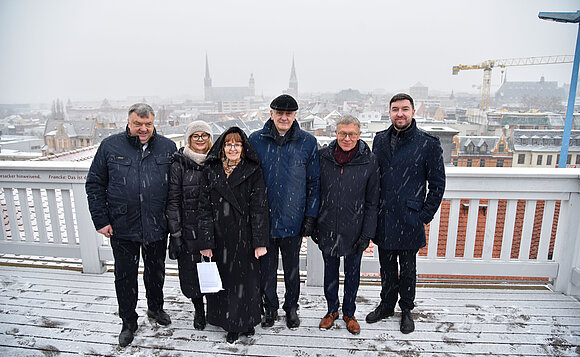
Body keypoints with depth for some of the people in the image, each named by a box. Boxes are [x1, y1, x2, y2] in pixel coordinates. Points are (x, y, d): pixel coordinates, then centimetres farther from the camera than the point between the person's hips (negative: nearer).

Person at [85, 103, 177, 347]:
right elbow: (94, 184, 2)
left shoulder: (168, 148, 0)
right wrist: (100, 220, -3)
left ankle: (155, 307, 43)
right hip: (122, 228, 0)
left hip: (157, 226, 1)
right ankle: (128, 322, 32)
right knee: (125, 275, 12)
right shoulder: (110, 146, -2)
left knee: (156, 271, 18)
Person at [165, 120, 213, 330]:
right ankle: (199, 310, 34)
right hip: (189, 232, -1)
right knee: (191, 273, 7)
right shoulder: (179, 164, -3)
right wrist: (175, 234, -7)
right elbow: (173, 201, -3)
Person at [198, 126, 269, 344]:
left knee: (246, 279, 7)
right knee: (222, 279, 9)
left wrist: (260, 242, -10)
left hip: (244, 238, -2)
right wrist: (206, 242, -4)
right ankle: (230, 324, 28)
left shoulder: (253, 172, -2)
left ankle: (247, 321, 29)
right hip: (219, 238, 2)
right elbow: (205, 208, 1)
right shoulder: (211, 171, 3)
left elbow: (259, 208, -5)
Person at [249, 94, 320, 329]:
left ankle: (291, 307, 39)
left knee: (292, 269, 16)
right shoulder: (256, 140, -1)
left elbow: (314, 182, 1)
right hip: (262, 219, 1)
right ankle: (270, 307, 37)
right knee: (266, 268, 15)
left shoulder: (308, 142, -3)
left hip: (293, 220, 0)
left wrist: (310, 217, -2)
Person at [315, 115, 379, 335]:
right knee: (330, 271, 17)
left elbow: (372, 202, -4)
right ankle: (332, 310, 39)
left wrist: (367, 233, -7)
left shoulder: (369, 161, -9)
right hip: (327, 229, 1)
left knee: (352, 272, 16)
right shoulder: (323, 156, -5)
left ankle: (349, 312, 38)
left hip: (354, 231, -1)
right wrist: (313, 225, 3)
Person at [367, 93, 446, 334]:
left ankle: (406, 310, 35)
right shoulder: (380, 140, 5)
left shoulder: (428, 144, -7)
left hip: (409, 221, -3)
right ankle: (386, 305, 38)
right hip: (382, 220, 4)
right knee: (386, 267, 18)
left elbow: (437, 184, -2)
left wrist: (424, 216, -6)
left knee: (407, 269, 13)